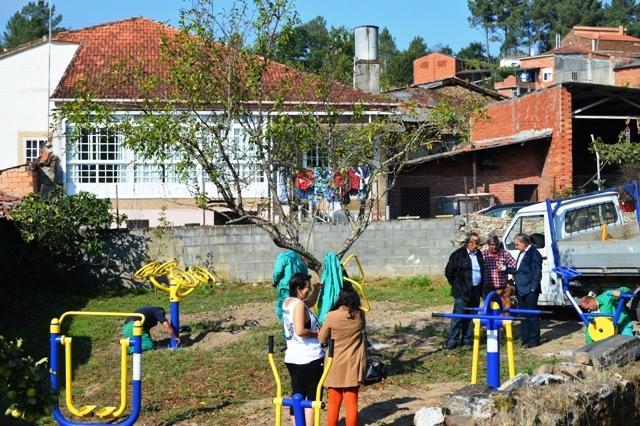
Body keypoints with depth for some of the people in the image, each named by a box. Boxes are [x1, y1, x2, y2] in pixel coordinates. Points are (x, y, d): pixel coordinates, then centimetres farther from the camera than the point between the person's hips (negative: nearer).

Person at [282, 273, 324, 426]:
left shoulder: (287, 302, 9)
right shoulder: (299, 305, -18)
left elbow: (311, 302, 26)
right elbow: (300, 331, -29)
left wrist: (317, 289, 11)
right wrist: (317, 333, -14)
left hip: (292, 359, 8)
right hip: (310, 359, -8)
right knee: (313, 396, 1)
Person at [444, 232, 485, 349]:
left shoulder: (479, 255, 13)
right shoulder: (458, 254, -6)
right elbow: (449, 272, -2)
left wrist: (481, 286, 16)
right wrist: (457, 285, 1)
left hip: (476, 291, 6)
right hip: (462, 291, -6)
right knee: (458, 316, -8)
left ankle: (467, 339, 15)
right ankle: (452, 340, -6)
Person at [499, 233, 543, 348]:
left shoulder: (534, 254, -12)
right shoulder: (521, 254, 17)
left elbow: (537, 273, -15)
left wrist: (533, 287, -18)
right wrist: (506, 268, 16)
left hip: (530, 291, -9)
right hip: (521, 290, 10)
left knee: (532, 315, -2)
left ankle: (533, 340, 5)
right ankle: (525, 338, 21)